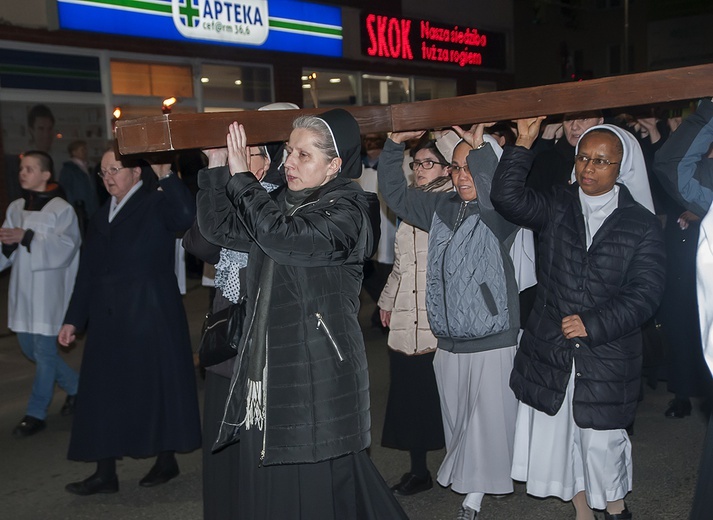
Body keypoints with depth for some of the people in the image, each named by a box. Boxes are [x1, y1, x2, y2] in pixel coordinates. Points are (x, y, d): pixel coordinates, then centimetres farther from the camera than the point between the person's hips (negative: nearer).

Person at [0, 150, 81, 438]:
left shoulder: (61, 209, -8)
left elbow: (65, 247, -18)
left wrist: (27, 237, -26)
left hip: (49, 290, -7)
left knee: (45, 350, -1)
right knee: (29, 347, 14)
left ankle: (36, 413, 13)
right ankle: (75, 386, 33)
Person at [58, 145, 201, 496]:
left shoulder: (157, 204, -3)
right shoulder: (102, 216, 16)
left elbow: (186, 216, -28)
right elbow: (87, 272, 16)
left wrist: (166, 176, -26)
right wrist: (73, 319, 13)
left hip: (151, 315, -6)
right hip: (108, 318, 7)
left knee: (156, 384, 4)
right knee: (105, 390, 6)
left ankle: (166, 461, 21)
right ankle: (105, 473, 15)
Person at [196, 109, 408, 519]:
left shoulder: (345, 209, -10)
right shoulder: (284, 202, 12)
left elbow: (281, 236, -25)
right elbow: (220, 228, 11)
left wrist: (241, 176, -17)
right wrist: (216, 167, 2)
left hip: (318, 375, -7)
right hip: (266, 369, 7)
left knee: (317, 487, 1)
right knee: (267, 487, 13)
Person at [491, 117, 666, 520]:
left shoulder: (642, 225, -2)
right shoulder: (557, 208, 5)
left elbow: (645, 293, -8)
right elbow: (508, 198, -11)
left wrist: (592, 324, -15)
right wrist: (524, 144, -14)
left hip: (607, 355, -2)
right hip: (550, 350, 3)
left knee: (602, 441, 5)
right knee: (558, 436, 11)